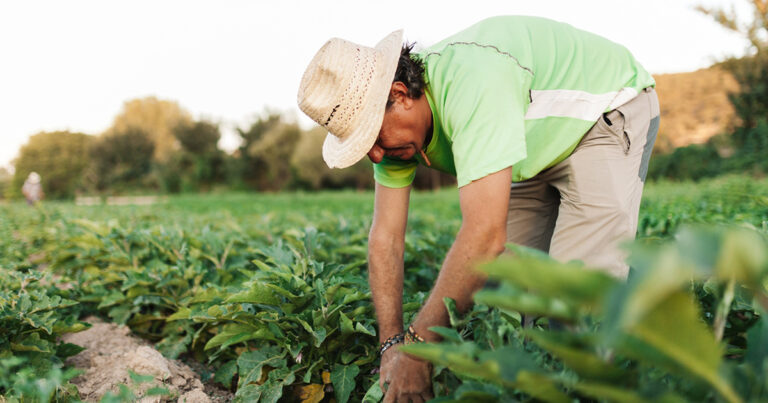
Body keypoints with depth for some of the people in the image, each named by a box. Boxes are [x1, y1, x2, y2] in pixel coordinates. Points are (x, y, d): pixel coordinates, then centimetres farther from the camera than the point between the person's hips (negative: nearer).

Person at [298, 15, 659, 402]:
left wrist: (417, 346, -39)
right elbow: (386, 238, -12)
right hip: (544, 140, 7)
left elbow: (485, 235, -45)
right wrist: (392, 342, -19)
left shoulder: (472, 81, -41)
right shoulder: (396, 123, -15)